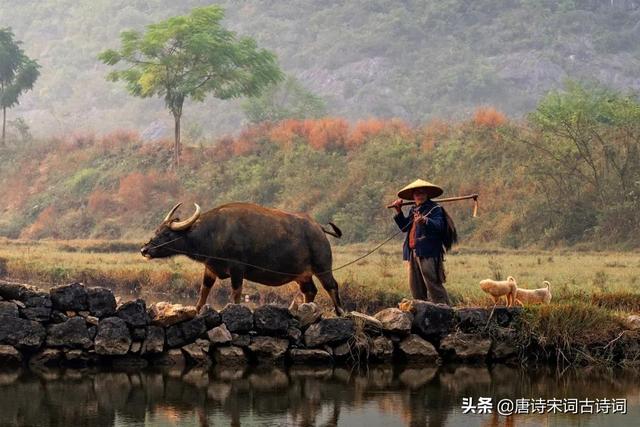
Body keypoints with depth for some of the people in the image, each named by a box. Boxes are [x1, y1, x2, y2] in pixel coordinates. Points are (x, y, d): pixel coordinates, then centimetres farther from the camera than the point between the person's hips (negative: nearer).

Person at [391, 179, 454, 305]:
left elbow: (438, 226, -21)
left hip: (429, 253, -8)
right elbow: (404, 227, 26)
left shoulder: (434, 209, -3)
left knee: (434, 285, -14)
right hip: (413, 253, 8)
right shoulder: (413, 210, 21)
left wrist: (425, 221, -40)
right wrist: (399, 212, 15)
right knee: (416, 288, 10)